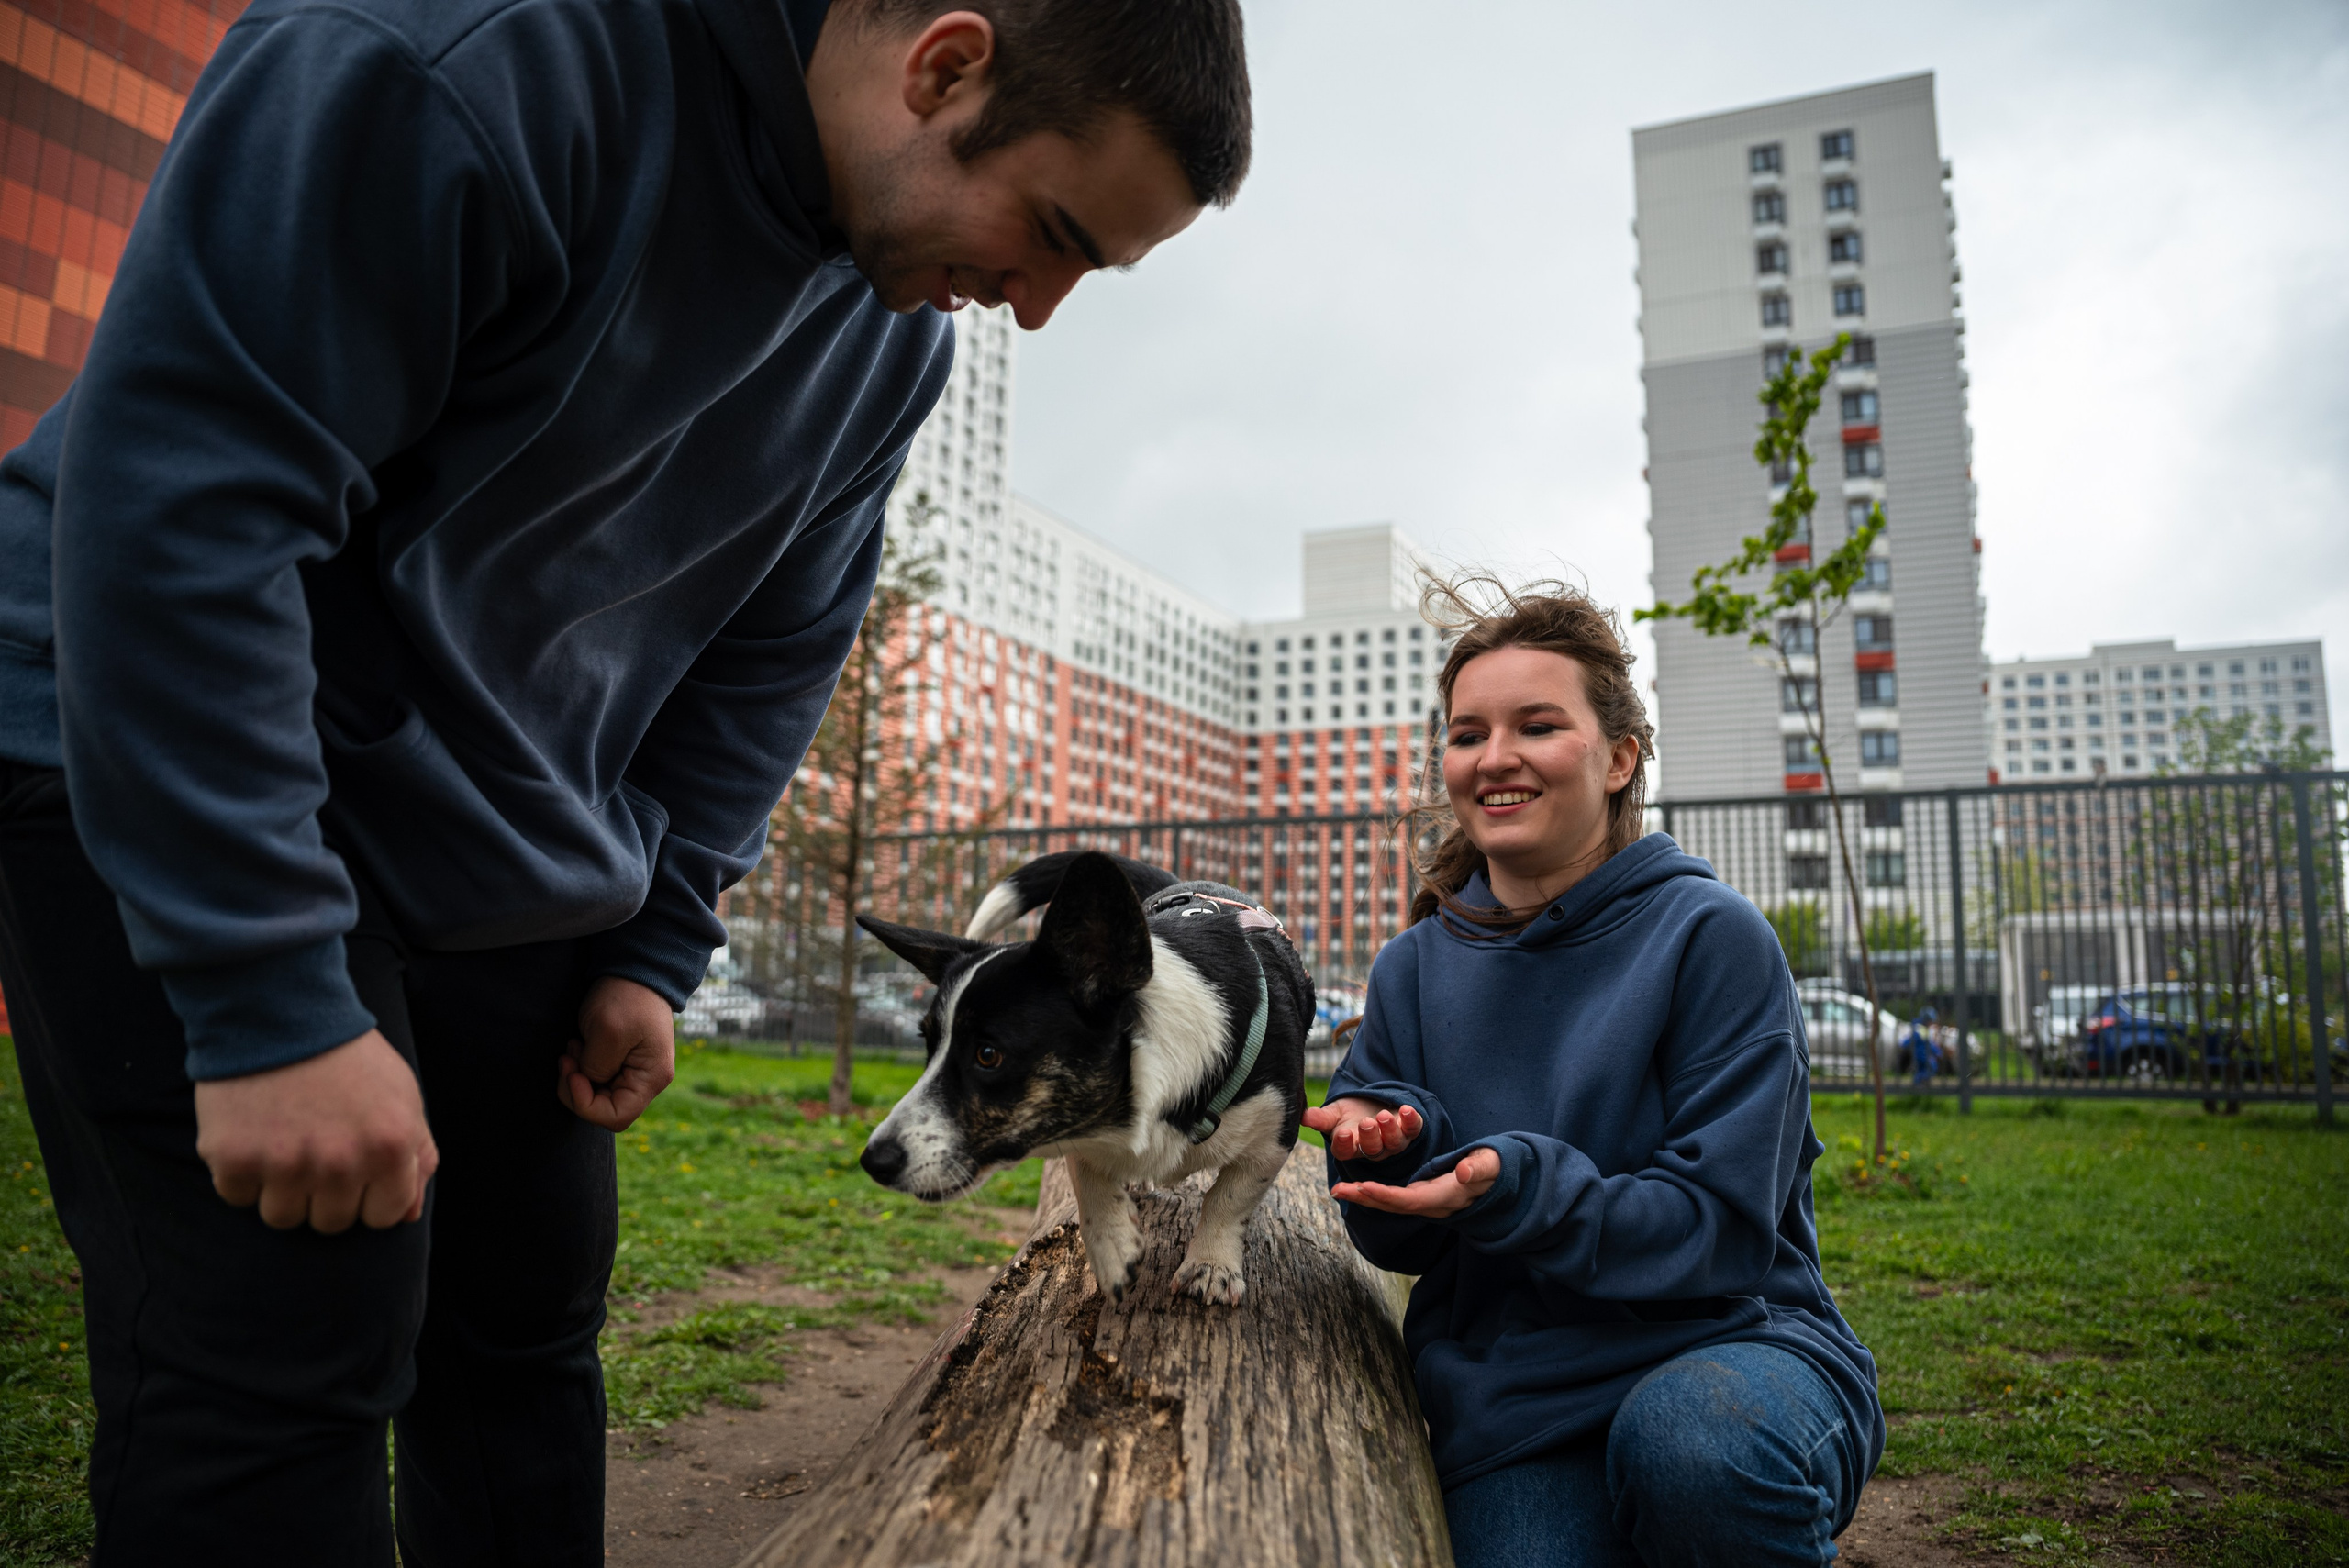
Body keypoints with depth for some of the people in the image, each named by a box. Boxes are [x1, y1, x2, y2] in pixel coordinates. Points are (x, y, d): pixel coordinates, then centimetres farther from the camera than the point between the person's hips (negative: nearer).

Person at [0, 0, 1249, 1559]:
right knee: (287, 1359, -8)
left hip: (526, 859, 7)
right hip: (180, 778, -6)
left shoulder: (904, 329, 1)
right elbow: (175, 479, -26)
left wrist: (661, 948, 3)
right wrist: (271, 1000, -26)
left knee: (531, 1321, 10)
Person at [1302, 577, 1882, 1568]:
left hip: (1725, 1345, -2)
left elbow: (1722, 1230, -13)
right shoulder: (1413, 972, 4)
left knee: (1691, 1440, -34)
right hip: (1514, 1398, 2)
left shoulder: (1713, 940, -9)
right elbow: (1396, 1241, 8)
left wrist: (1517, 1190, -28)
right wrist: (1387, 1142, -15)